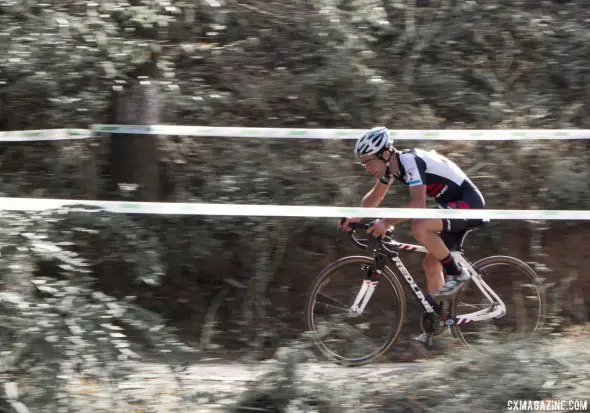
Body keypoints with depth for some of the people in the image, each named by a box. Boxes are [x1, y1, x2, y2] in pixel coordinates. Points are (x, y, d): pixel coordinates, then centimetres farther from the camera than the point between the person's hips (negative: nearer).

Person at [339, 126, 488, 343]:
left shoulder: (410, 162, -25)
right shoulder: (392, 166, 4)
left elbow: (417, 204, -38)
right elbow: (375, 196, 18)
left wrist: (386, 223, -44)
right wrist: (356, 217, 1)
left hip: (469, 203, -10)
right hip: (453, 206, 10)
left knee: (420, 226, -31)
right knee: (430, 265, 9)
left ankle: (457, 274, -14)